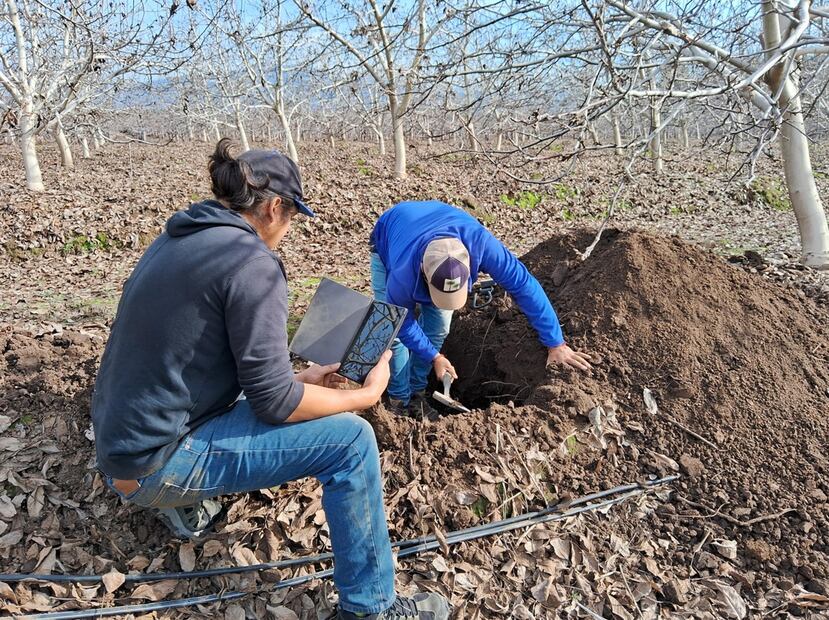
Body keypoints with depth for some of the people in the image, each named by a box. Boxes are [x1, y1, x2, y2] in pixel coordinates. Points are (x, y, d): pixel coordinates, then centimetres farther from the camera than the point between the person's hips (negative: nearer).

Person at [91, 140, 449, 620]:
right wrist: (367, 394, -5)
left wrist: (298, 378, 16)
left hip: (122, 444, 9)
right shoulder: (254, 261, -19)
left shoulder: (178, 240, 8)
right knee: (351, 439, -10)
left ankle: (187, 503, 25)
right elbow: (274, 404, -19)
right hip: (158, 462, -9)